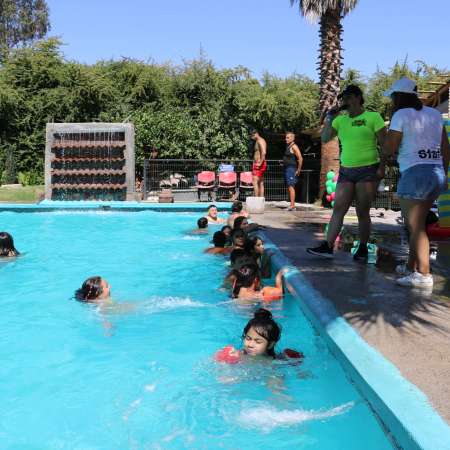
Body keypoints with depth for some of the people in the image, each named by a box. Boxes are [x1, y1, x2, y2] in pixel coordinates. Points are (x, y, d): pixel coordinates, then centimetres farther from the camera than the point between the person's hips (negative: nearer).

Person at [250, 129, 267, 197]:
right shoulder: (258, 141, 19)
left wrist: (260, 163, -25)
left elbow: (263, 152, -25)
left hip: (258, 164, -11)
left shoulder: (260, 141, -12)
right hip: (258, 164, 11)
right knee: (260, 183, 10)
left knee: (255, 182, -13)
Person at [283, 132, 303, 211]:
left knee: (291, 187, -15)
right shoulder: (287, 146, 18)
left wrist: (298, 170, -16)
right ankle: (291, 205, 12)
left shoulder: (294, 146, -10)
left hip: (291, 169, -10)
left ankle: (292, 206, -20)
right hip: (286, 169, 10)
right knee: (288, 187, 9)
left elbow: (300, 158, -17)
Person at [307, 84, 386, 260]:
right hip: (346, 171, 5)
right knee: (338, 209, 0)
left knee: (362, 212, 0)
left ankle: (363, 249, 12)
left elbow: (384, 144, -4)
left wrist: (382, 167, -12)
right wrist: (329, 119, -2)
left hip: (368, 170, -5)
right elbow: (325, 139, 8)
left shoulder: (373, 117, -2)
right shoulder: (340, 120, 12)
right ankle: (327, 247, -2)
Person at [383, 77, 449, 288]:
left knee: (416, 226, -5)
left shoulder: (401, 115, -5)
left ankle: (423, 274, -8)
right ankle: (411, 267, 26)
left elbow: (389, 149, -4)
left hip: (415, 174, -7)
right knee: (416, 224, 17)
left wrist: (389, 136, 14)